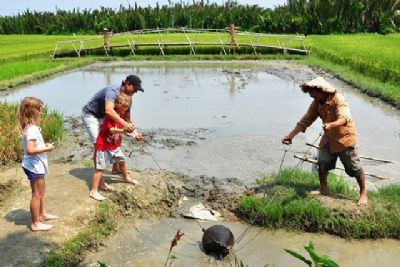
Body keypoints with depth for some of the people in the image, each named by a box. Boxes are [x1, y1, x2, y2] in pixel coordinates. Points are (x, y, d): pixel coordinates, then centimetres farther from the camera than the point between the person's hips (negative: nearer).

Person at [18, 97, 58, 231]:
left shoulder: (29, 127, 5)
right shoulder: (32, 129, -25)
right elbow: (30, 150, -33)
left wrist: (44, 145, 5)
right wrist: (46, 149, -22)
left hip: (36, 165, 10)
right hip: (34, 167, -10)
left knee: (40, 191, 25)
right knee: (37, 194, 2)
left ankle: (42, 213, 42)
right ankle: (35, 224, 15)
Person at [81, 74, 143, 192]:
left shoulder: (127, 97, -6)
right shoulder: (113, 91, -32)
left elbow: (127, 118, 0)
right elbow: (109, 110, -51)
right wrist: (123, 123, -59)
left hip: (102, 116, 9)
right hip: (90, 115, -9)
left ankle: (115, 168, 31)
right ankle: (100, 181, -12)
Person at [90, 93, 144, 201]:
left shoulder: (121, 115, 5)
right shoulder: (110, 115, -23)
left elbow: (124, 128, 5)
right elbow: (111, 130, -34)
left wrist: (135, 134, -11)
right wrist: (123, 130, -50)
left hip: (115, 145, 9)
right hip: (104, 146, -9)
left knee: (121, 160, 23)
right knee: (100, 168, -8)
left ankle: (126, 178, 50)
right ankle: (93, 191, -3)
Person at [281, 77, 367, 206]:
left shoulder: (338, 100, -25)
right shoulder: (316, 103, -4)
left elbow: (345, 118, -40)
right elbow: (305, 120, 0)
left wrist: (331, 125, -61)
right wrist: (290, 135, -6)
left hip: (344, 137, -6)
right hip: (328, 138, 7)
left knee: (354, 168, 2)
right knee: (322, 164, 9)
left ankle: (363, 194, 18)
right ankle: (324, 189, 29)